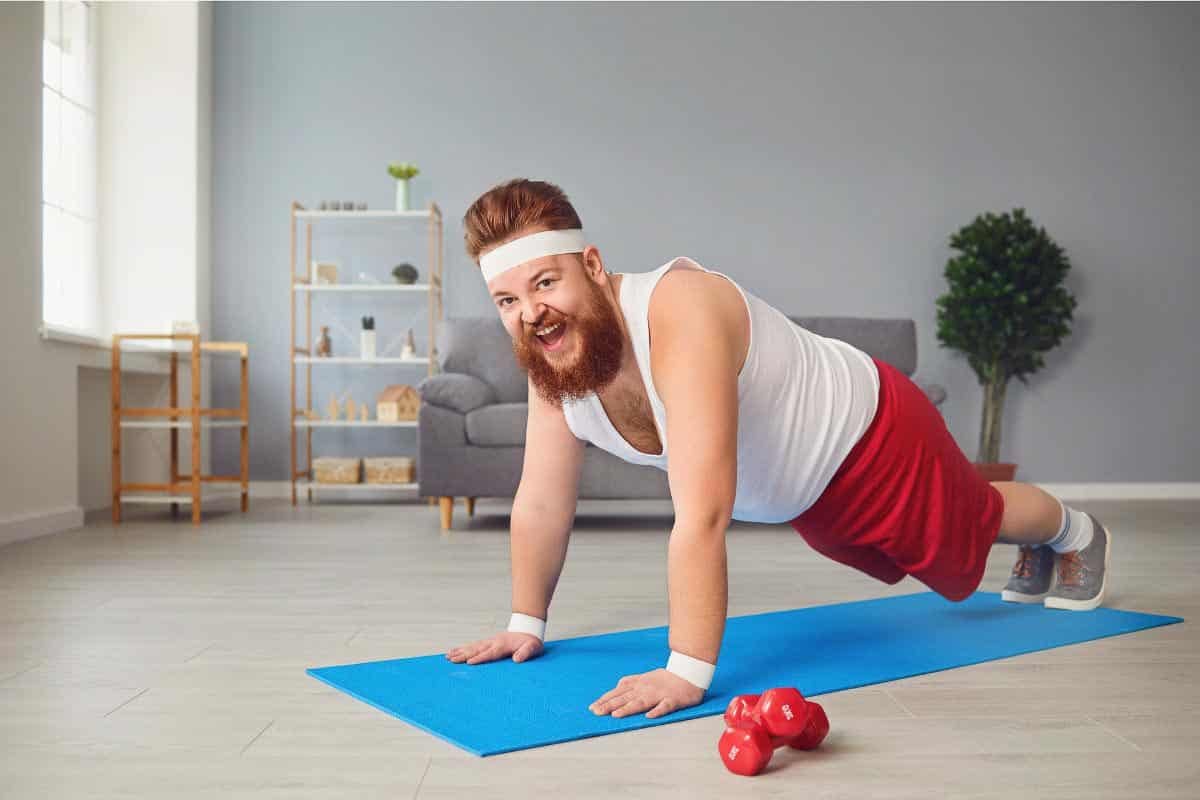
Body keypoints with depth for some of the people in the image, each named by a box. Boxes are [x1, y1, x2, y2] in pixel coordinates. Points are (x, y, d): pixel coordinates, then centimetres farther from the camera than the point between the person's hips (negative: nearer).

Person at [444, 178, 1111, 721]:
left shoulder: (680, 316, -43)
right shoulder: (554, 354, -20)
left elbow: (703, 515, -47)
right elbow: (542, 503, -9)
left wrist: (687, 672, -47)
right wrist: (527, 624, -7)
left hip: (870, 431, -7)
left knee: (972, 529, 21)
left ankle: (1077, 532, 58)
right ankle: (1037, 556, 66)